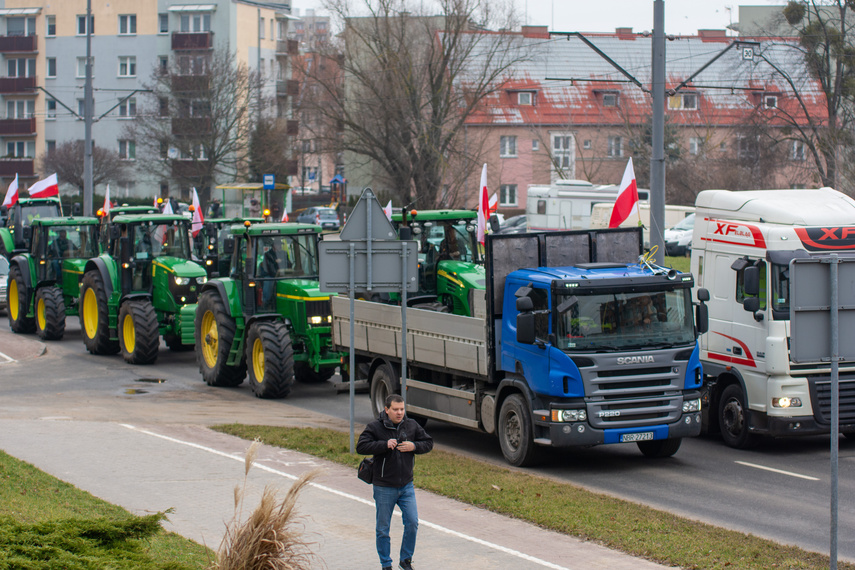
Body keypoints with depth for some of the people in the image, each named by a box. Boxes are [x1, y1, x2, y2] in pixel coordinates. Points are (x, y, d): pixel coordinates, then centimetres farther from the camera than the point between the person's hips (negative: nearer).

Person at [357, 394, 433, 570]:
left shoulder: (412, 425, 4)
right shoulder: (375, 427, -8)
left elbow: (428, 443, 11)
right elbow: (361, 447, -16)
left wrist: (414, 446, -9)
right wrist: (385, 444, -25)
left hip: (406, 485, 3)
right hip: (384, 488, -3)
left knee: (412, 523, -3)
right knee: (382, 529, 5)